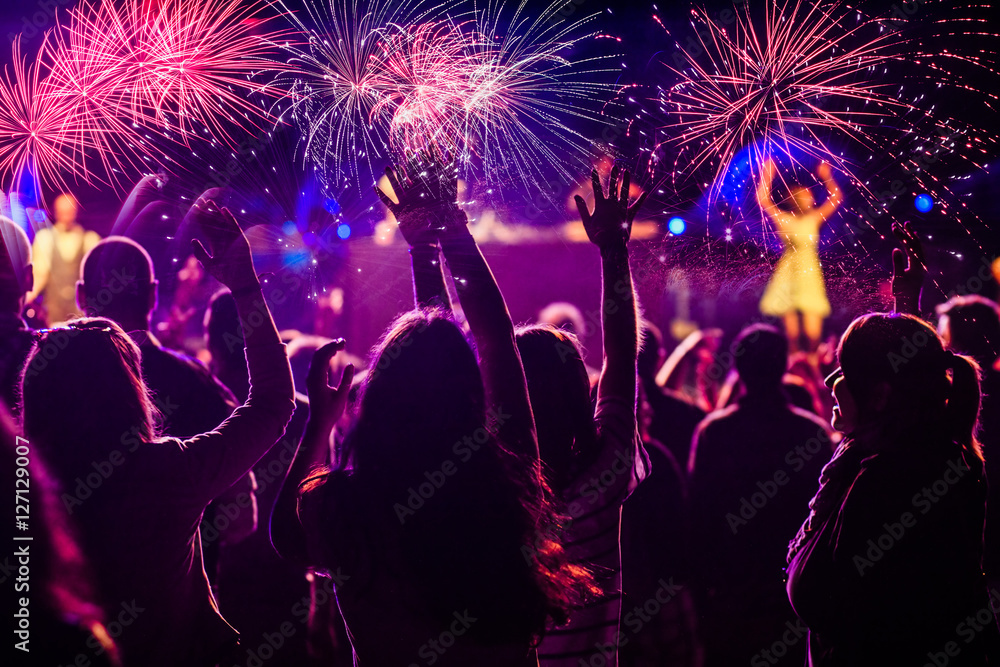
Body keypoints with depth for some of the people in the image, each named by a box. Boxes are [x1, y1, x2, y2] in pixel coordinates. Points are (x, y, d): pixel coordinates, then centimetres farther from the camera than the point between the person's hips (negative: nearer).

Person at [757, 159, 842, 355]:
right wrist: (767, 177, -14)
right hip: (789, 270, -1)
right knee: (789, 313, 3)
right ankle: (794, 357, 12)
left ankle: (812, 357, 3)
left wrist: (827, 177, -4)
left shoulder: (815, 218, 3)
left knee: (812, 313, -4)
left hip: (810, 270, 1)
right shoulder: (783, 219, -3)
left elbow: (836, 198, 4)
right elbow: (762, 199, -11)